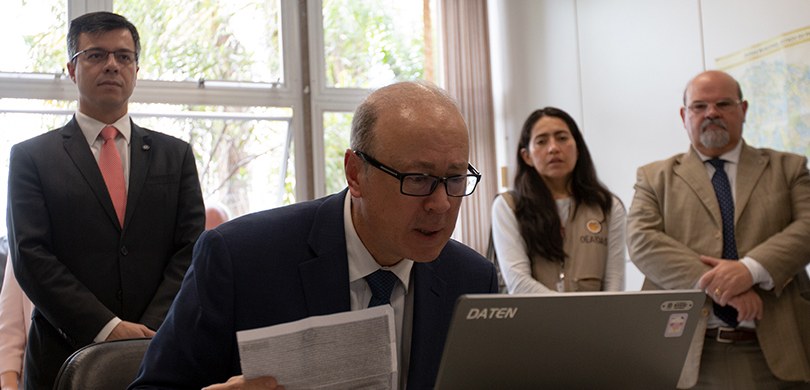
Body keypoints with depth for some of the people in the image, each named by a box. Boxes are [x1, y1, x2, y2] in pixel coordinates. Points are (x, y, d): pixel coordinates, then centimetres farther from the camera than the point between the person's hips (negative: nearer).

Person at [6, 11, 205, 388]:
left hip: (161, 354, 2)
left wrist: (149, 330, -12)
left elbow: (190, 249, 1)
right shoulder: (31, 157, 3)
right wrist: (107, 328, -16)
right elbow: (30, 256, -6)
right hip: (65, 357, -1)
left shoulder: (175, 155, 9)